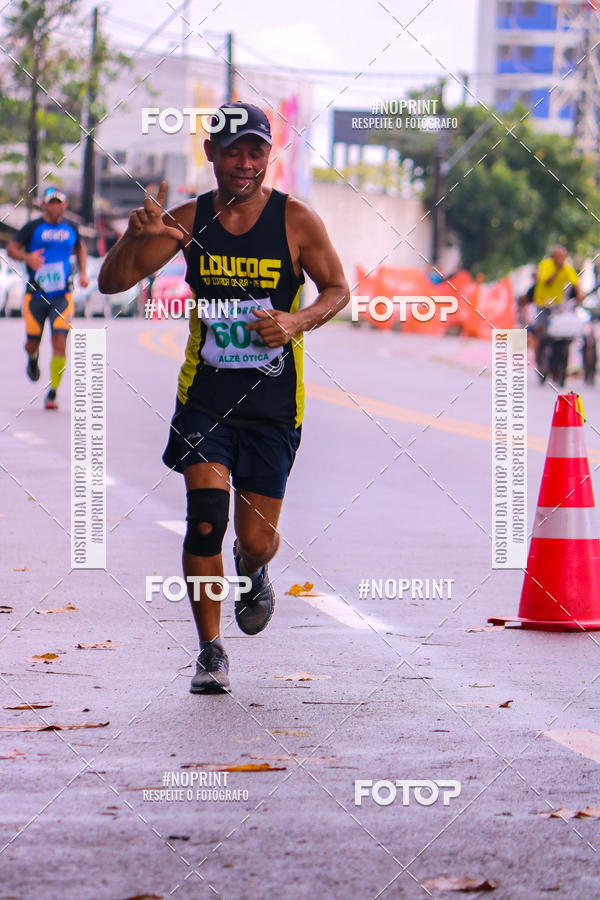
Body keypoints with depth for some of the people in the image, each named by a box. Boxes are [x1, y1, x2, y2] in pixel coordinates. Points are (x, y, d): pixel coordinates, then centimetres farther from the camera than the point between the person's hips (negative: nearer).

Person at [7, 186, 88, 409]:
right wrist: (28, 257, -26)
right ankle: (33, 358, 46)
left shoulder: (71, 228, 8)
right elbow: (11, 248, -6)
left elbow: (80, 248, 27)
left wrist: (83, 272, 13)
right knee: (32, 343, 6)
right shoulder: (33, 228, -3)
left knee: (60, 343, -13)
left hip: (62, 296, 1)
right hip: (36, 296, -1)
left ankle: (52, 393, -6)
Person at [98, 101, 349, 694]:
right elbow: (112, 283, -3)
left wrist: (297, 322, -16)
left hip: (273, 401, 0)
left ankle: (253, 576, 40)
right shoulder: (189, 219, -1)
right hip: (204, 395, 1)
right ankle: (211, 651, 1)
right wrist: (135, 235, -24)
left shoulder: (295, 220, -5)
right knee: (205, 518, -15)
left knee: (256, 539, 1)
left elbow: (338, 290, 5)